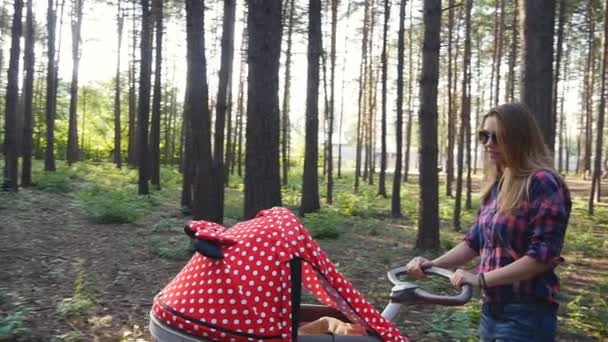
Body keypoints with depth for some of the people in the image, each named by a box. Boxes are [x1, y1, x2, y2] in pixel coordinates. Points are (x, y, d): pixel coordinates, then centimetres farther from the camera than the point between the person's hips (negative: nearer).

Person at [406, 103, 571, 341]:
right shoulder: (496, 186, 9)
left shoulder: (542, 183, -15)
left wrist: (481, 279, -24)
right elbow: (475, 241, 12)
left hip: (526, 315, -7)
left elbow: (542, 255, -21)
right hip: (492, 309, 8)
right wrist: (433, 264, -1)